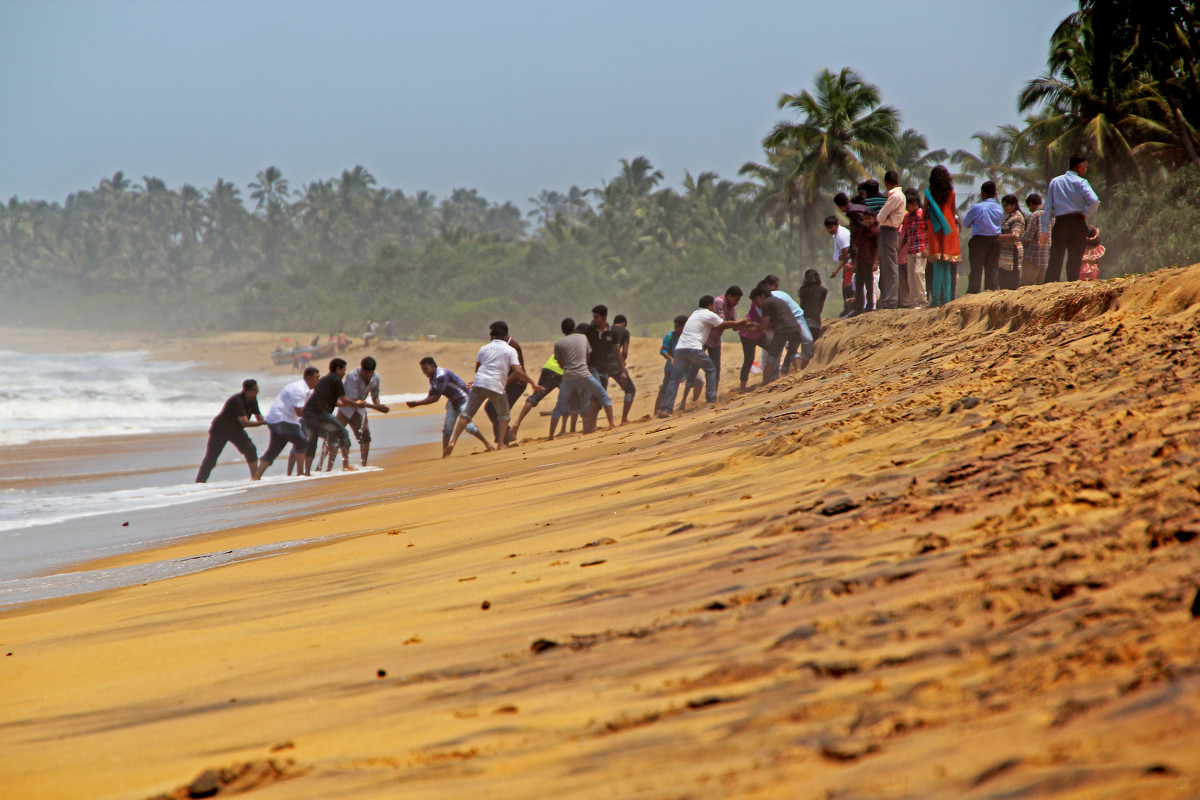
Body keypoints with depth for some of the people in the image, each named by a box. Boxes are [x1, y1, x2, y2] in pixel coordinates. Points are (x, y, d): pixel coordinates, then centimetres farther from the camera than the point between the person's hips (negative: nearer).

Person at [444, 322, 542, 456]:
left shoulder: (484, 348, 14)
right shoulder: (510, 350, 5)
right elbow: (518, 371, -6)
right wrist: (532, 383, 1)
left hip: (478, 384, 2)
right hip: (496, 386, -2)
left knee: (466, 414, 6)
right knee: (504, 415, 17)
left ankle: (452, 441, -6)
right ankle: (501, 444, 6)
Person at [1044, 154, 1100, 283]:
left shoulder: (1055, 182, 10)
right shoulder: (1081, 182, -3)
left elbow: (1048, 207, 9)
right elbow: (1094, 201, -19)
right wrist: (1085, 214, -3)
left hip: (1059, 223, 3)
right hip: (1077, 223, -3)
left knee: (1055, 258, 4)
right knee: (1075, 258, 1)